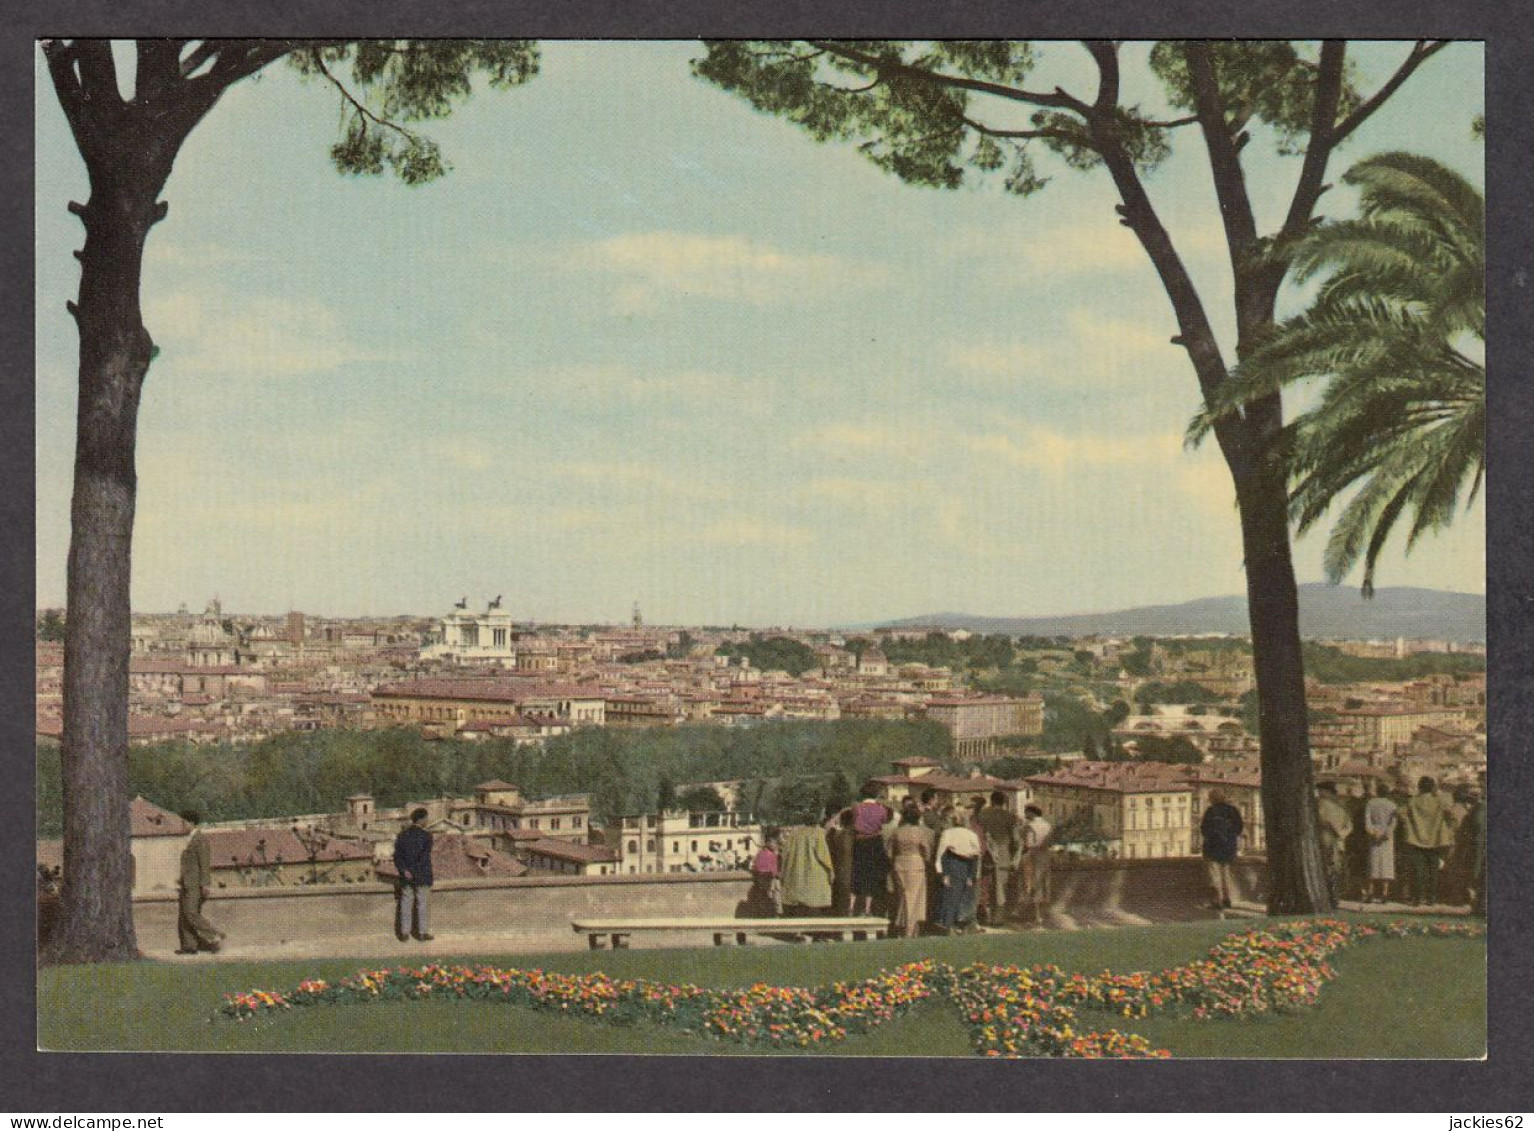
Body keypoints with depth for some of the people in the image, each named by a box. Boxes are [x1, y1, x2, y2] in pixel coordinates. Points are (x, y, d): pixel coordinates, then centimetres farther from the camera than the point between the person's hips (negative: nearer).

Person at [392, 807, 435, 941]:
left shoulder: (402, 836, 4)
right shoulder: (426, 836, -10)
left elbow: (397, 856, -5)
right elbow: (425, 856, -18)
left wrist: (404, 870, -12)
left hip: (406, 876, 4)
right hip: (422, 875, -4)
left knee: (406, 904, 11)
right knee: (422, 904, 5)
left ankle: (404, 932, 14)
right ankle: (423, 933, 8)